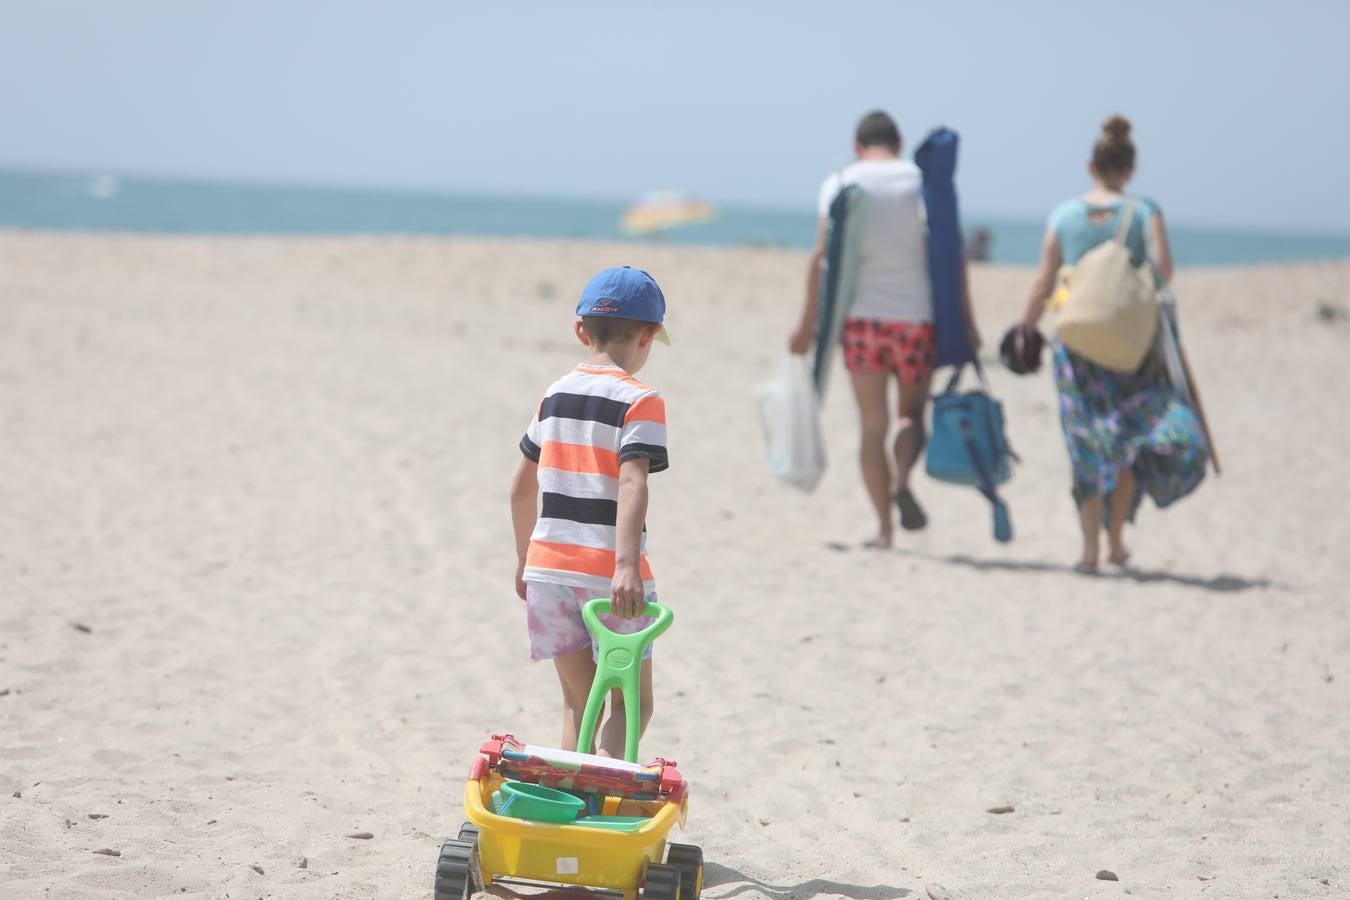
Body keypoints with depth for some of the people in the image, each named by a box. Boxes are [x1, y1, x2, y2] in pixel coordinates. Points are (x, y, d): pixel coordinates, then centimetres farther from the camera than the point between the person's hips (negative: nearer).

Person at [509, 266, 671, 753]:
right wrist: (627, 565, -30)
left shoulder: (555, 395, 11)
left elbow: (522, 486, 17)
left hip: (548, 565, 5)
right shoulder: (640, 401, -8)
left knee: (579, 703, 15)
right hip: (608, 574, -5)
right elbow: (631, 484, -21)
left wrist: (525, 558, 29)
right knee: (631, 703, 8)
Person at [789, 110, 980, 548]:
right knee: (912, 414, 14)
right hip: (916, 315, 0)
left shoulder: (840, 183, 2)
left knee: (872, 425, 8)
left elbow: (821, 256, -6)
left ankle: (884, 526, 4)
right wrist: (966, 320, 0)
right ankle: (901, 481, -15)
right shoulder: (925, 181, 3)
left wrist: (808, 323, -3)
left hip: (861, 317, 0)